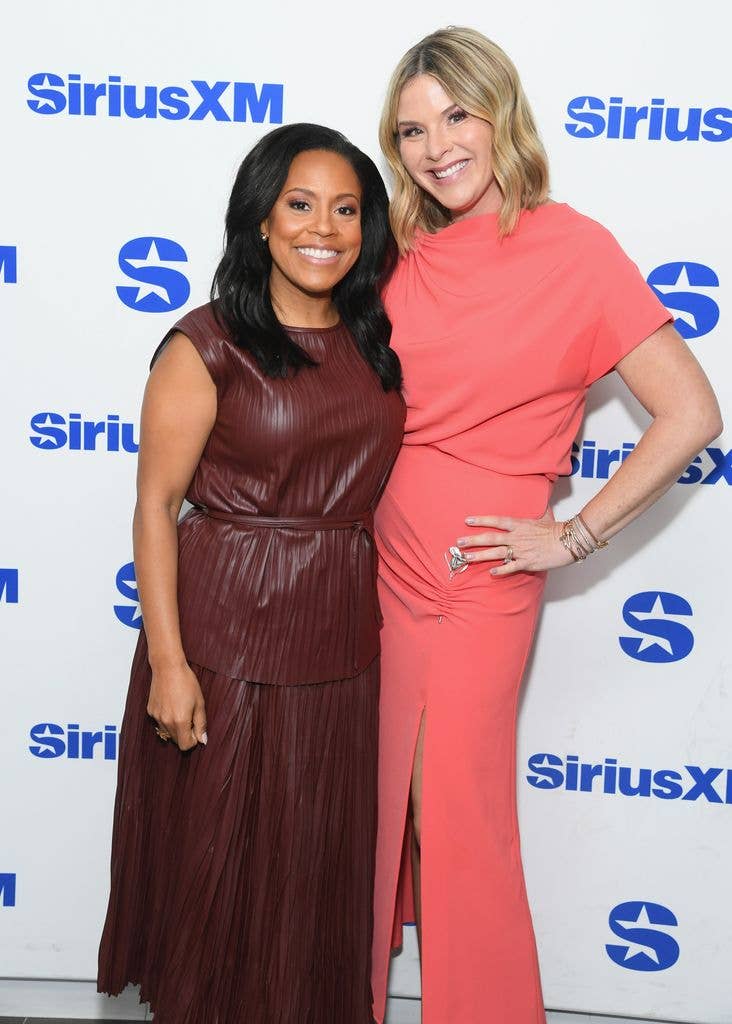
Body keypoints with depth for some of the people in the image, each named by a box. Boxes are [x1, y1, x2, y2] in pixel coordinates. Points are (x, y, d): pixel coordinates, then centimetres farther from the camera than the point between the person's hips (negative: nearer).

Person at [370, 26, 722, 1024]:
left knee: (455, 823, 5)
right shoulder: (407, 254, 5)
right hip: (381, 567, 5)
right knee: (379, 806, 18)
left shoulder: (572, 249, -11)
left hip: (473, 583, -5)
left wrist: (573, 536, -11)